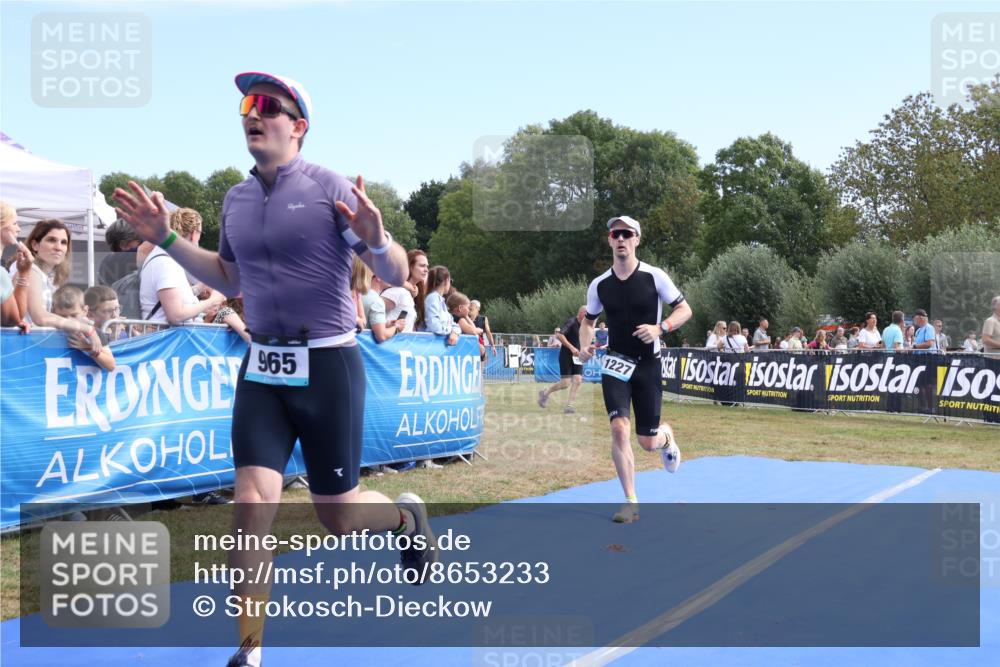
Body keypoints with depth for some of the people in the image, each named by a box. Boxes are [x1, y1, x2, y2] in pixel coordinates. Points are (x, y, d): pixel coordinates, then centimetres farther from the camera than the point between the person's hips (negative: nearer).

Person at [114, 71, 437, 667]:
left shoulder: (331, 188, -8)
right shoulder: (236, 200, 9)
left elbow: (397, 275, -8)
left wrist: (376, 239, -30)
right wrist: (166, 239, 15)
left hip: (328, 366, -4)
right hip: (262, 369, 4)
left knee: (339, 518, 5)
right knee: (252, 505, -6)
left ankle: (408, 516, 40)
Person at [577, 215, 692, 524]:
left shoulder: (654, 276, -8)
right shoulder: (599, 285, 0)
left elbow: (684, 310, -3)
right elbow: (588, 320, 15)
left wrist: (659, 328, -21)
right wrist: (584, 347, -5)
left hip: (648, 364, -1)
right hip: (616, 363, 1)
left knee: (647, 441, 3)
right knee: (619, 428, -17)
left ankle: (667, 435, 43)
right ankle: (631, 502, -5)